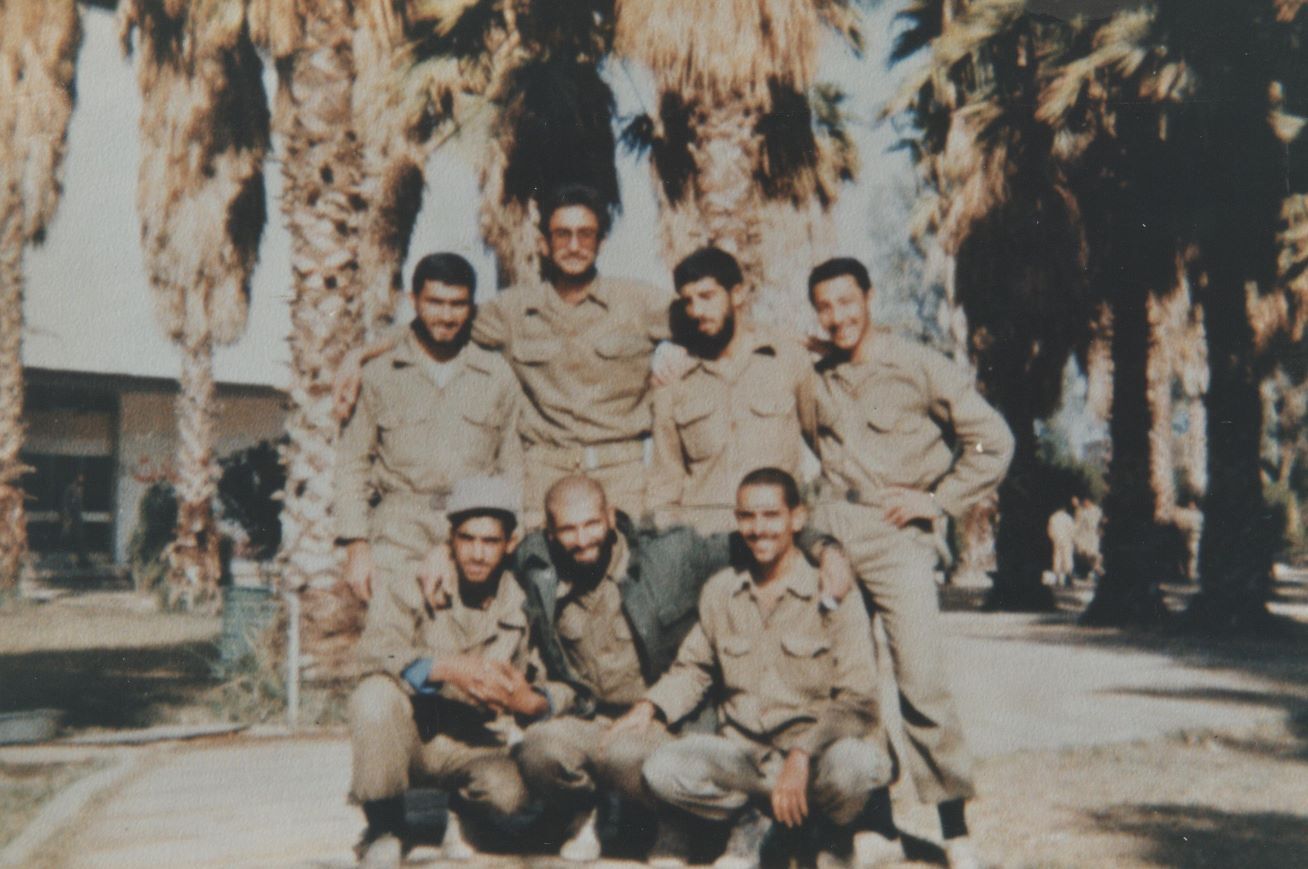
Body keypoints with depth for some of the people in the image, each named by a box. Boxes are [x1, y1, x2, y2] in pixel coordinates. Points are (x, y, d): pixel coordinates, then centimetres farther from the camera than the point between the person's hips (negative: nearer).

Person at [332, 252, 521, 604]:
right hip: (399, 534, 0)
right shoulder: (379, 374, 10)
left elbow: (512, 470, 15)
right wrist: (356, 543, 2)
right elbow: (351, 464, 11)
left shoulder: (498, 378, 12)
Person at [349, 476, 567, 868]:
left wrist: (531, 702, -29)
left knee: (508, 791, -32)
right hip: (412, 730, 0)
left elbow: (564, 686, -4)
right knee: (375, 695, -32)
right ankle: (384, 828, -8)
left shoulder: (525, 604, -8)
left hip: (478, 747, 0)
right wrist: (451, 670, -40)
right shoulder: (415, 584, -11)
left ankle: (465, 814, 9)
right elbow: (375, 647, -26)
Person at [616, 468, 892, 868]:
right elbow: (694, 668, 19)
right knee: (661, 769, -25)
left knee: (857, 763, -37)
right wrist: (649, 706, -1)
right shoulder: (720, 591, 8)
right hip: (742, 754, 3)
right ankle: (748, 822, 5)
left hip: (814, 758, -3)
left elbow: (857, 700, -11)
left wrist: (802, 756, -24)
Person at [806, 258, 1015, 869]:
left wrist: (939, 499, -5)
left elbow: (993, 442, -2)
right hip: (831, 531, 4)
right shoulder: (816, 378, 9)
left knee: (922, 681, -12)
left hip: (896, 536, -4)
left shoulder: (919, 367, -3)